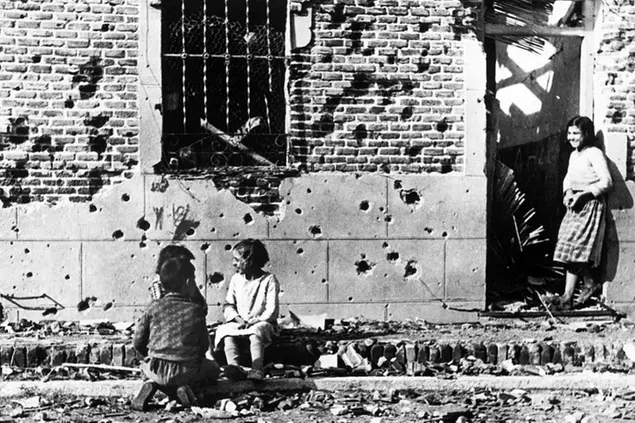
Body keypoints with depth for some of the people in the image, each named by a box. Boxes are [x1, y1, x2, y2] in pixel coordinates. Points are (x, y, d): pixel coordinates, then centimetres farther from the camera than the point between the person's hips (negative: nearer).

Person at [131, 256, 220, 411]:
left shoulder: (153, 307, 2)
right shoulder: (196, 309, -1)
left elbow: (138, 343, 4)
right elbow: (204, 345, 4)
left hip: (156, 369, 2)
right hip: (187, 371, -1)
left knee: (145, 365, 38)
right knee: (213, 369, 29)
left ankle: (154, 385, 0)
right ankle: (185, 388, -3)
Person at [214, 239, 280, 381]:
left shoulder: (269, 280, -3)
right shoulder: (236, 279, 11)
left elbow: (272, 311, -8)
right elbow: (228, 305, 11)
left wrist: (254, 321, -18)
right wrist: (238, 319, -8)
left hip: (261, 322, -4)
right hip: (238, 323, 4)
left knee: (255, 333, -36)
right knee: (226, 332, -25)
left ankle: (257, 370, -47)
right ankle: (234, 366, -43)